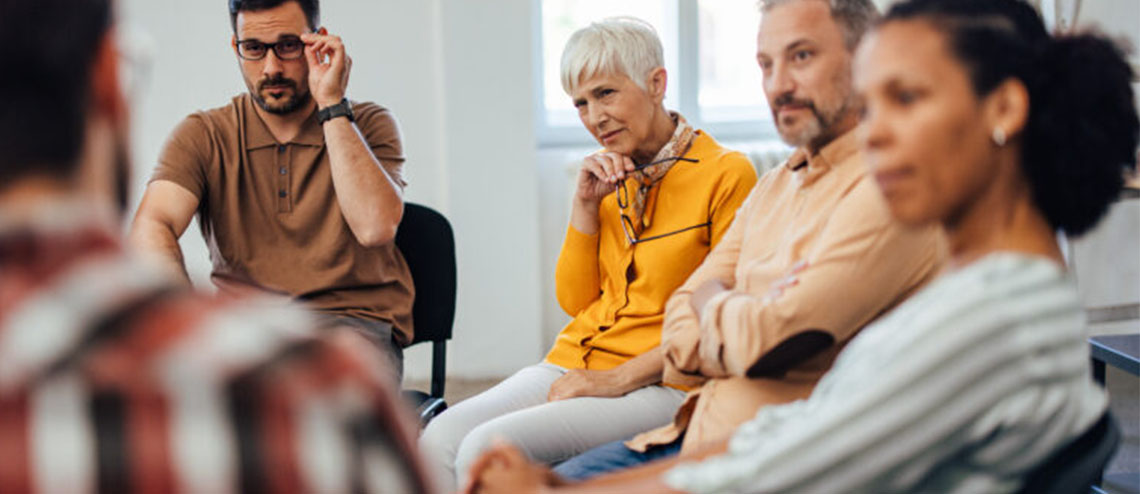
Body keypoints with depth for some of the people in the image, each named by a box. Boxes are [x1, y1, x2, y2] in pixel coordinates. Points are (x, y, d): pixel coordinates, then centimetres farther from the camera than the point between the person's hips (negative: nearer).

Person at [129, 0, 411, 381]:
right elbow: (151, 228, -12)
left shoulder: (368, 125, 4)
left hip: (351, 323, -2)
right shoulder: (204, 136, 6)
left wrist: (331, 106, -13)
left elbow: (376, 226, -16)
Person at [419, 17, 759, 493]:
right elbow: (575, 301, 15)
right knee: (440, 438, -20)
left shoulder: (726, 173, -5)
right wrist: (585, 204, 2)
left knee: (489, 447, -27)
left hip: (656, 384, -6)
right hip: (571, 364, 6)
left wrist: (619, 378, -14)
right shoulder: (611, 177, 16)